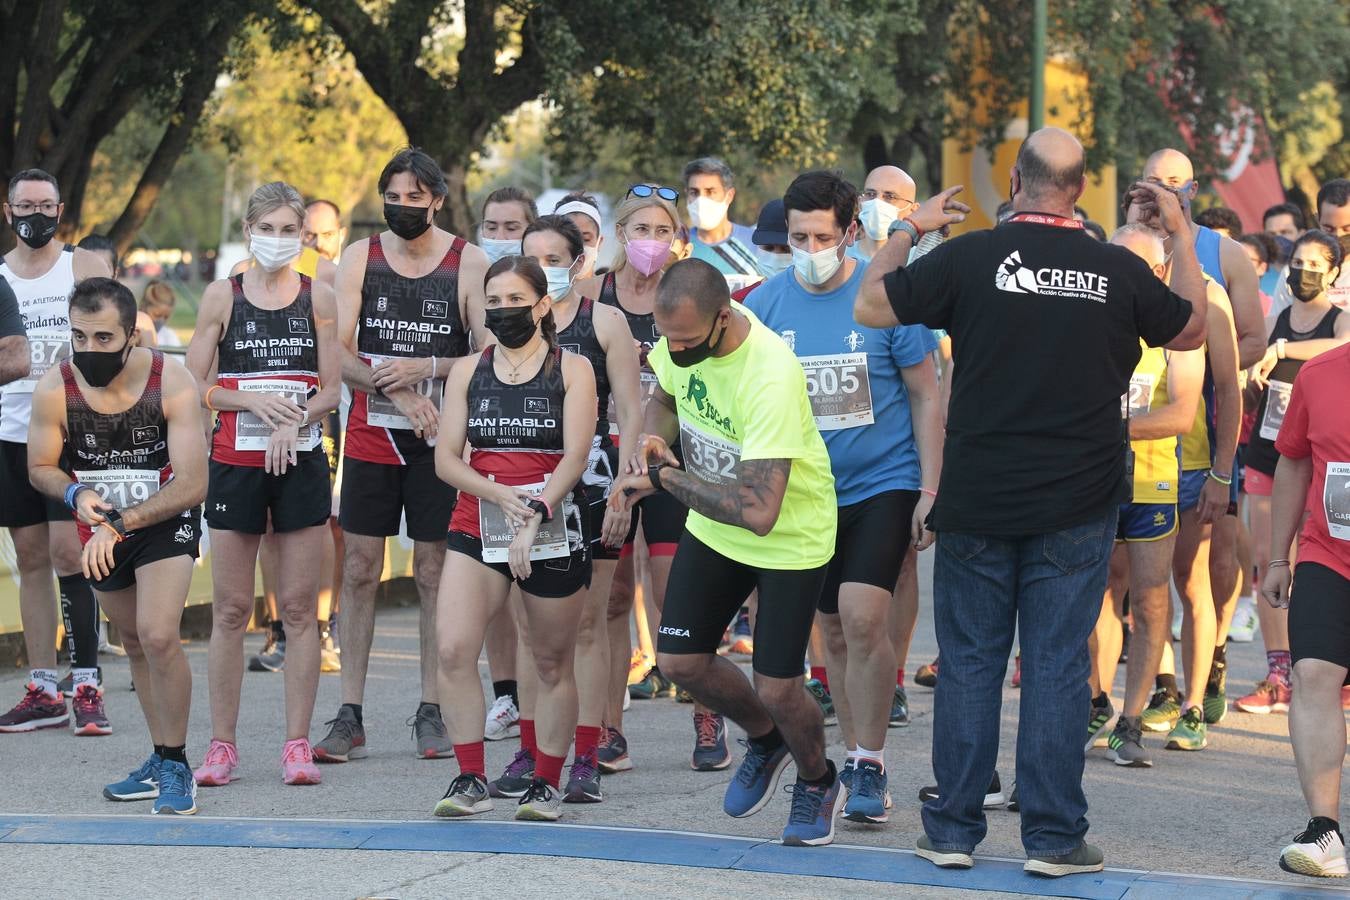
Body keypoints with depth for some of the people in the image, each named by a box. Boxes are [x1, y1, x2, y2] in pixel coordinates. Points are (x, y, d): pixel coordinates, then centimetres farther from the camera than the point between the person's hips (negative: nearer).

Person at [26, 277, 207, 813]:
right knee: (134, 643, 15)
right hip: (101, 527, 4)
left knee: (158, 637, -20)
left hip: (166, 519, -4)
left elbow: (191, 485, -25)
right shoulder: (54, 390, -20)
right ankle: (161, 761, 30)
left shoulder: (172, 383, -26)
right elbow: (41, 468, -3)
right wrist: (76, 495, -25)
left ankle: (176, 765, -6)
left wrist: (119, 523, -33)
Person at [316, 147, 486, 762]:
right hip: (370, 434, 2)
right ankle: (350, 716, 4)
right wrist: (396, 391, -18)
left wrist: (424, 369, -18)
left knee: (434, 572, 3)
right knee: (359, 571, 1)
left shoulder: (468, 263, -2)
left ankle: (431, 711, 11)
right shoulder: (360, 257, 3)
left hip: (439, 436, -1)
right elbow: (335, 353, -4)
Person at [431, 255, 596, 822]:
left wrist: (534, 517, -22)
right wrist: (499, 494, -14)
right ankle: (471, 780, -9)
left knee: (553, 664, 6)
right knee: (452, 649, -16)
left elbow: (574, 457, -8)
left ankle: (546, 784, 20)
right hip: (477, 526, 2)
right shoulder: (468, 372, 9)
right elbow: (446, 459, 4)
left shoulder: (572, 370, 1)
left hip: (553, 529, -2)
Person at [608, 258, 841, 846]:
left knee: (775, 687, -6)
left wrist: (665, 476, -29)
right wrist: (652, 441, -13)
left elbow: (758, 512, -40)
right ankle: (765, 743, 32)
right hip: (713, 528, 7)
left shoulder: (770, 377, -37)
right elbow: (664, 399, 10)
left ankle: (818, 783, 27)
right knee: (679, 660, 2)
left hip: (790, 535, -7)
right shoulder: (682, 331, -14)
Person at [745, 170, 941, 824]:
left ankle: (869, 768, -7)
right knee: (834, 630, 10)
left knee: (863, 617, -17)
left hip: (884, 482, -4)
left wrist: (930, 489, -7)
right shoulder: (766, 305, -2)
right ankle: (854, 757, 23)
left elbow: (925, 396, -3)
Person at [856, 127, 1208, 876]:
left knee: (969, 663, 8)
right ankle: (1053, 836, 5)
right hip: (1077, 506, 0)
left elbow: (868, 308, 2)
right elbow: (1190, 331, 14)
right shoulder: (1119, 272, -4)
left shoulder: (968, 257, -9)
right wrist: (1181, 236, 23)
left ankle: (953, 829, 12)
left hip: (977, 504, 0)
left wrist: (907, 231, 15)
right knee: (1057, 666, 4)